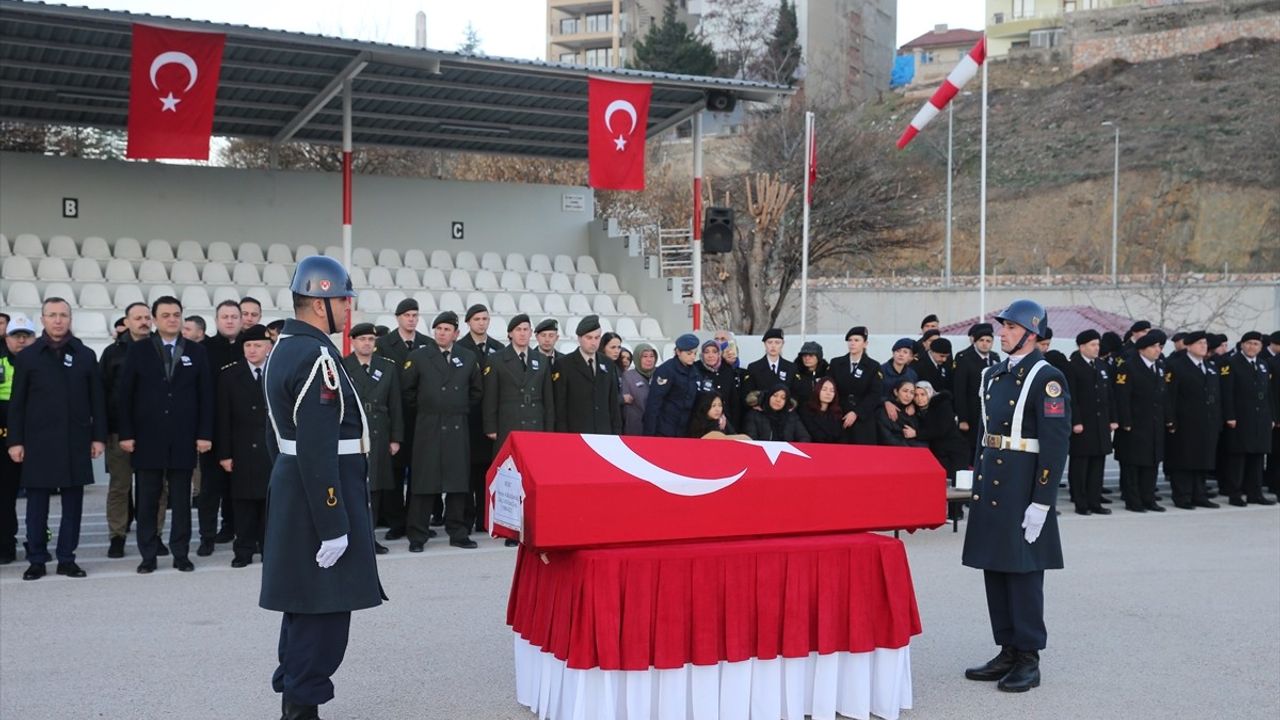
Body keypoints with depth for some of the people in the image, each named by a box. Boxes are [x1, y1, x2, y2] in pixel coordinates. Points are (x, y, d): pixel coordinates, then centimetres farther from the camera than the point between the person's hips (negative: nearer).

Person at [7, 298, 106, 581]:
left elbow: (97, 400, 7)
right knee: (37, 502, 3)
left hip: (76, 442, 1)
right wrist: (15, 440, -3)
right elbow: (16, 403, 3)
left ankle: (67, 559, 12)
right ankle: (37, 560, 12)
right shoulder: (27, 356, 4)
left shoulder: (85, 356, 7)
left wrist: (99, 436, 1)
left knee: (73, 501, 4)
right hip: (38, 442, -1)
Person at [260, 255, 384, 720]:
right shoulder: (316, 357, -20)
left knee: (304, 604, 18)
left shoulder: (283, 349, 12)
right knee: (325, 609, -3)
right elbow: (318, 451, -25)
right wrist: (333, 525, -23)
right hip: (320, 496, -11)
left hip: (292, 491, 11)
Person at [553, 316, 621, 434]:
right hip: (575, 434, -4)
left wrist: (616, 432, 9)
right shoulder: (564, 365, -1)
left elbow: (614, 403, 16)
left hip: (604, 434, 4)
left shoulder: (607, 365, 13)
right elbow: (559, 406, -3)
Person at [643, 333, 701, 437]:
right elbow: (653, 403, -14)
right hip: (664, 431, -7)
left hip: (684, 432, 7)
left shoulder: (695, 373, 11)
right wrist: (649, 433, -19)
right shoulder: (666, 371, -10)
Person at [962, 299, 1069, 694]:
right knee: (994, 569, 11)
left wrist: (1041, 503, -18)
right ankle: (1007, 652, 22)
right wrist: (977, 481, 16)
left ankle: (1028, 660, 9)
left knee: (1023, 573, -1)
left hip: (1022, 489, -8)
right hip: (990, 485, 8)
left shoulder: (1046, 378, -11)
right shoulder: (994, 375, 13)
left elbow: (1055, 443, -15)